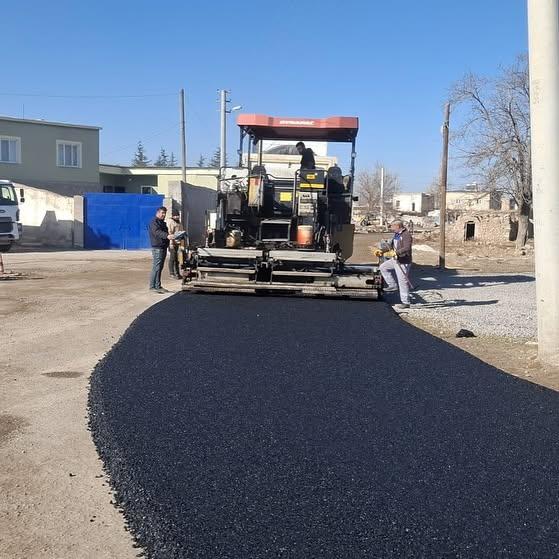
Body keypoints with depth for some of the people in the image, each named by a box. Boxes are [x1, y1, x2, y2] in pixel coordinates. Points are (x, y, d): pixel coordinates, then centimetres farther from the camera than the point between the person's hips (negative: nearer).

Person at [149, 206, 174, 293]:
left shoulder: (162, 222, 22)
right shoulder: (154, 222, -10)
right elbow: (157, 232, -26)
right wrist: (167, 236, -40)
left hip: (163, 247, 10)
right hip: (157, 247, -10)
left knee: (160, 267, 11)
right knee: (156, 267, -12)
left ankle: (157, 286, 15)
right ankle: (153, 286, -11)